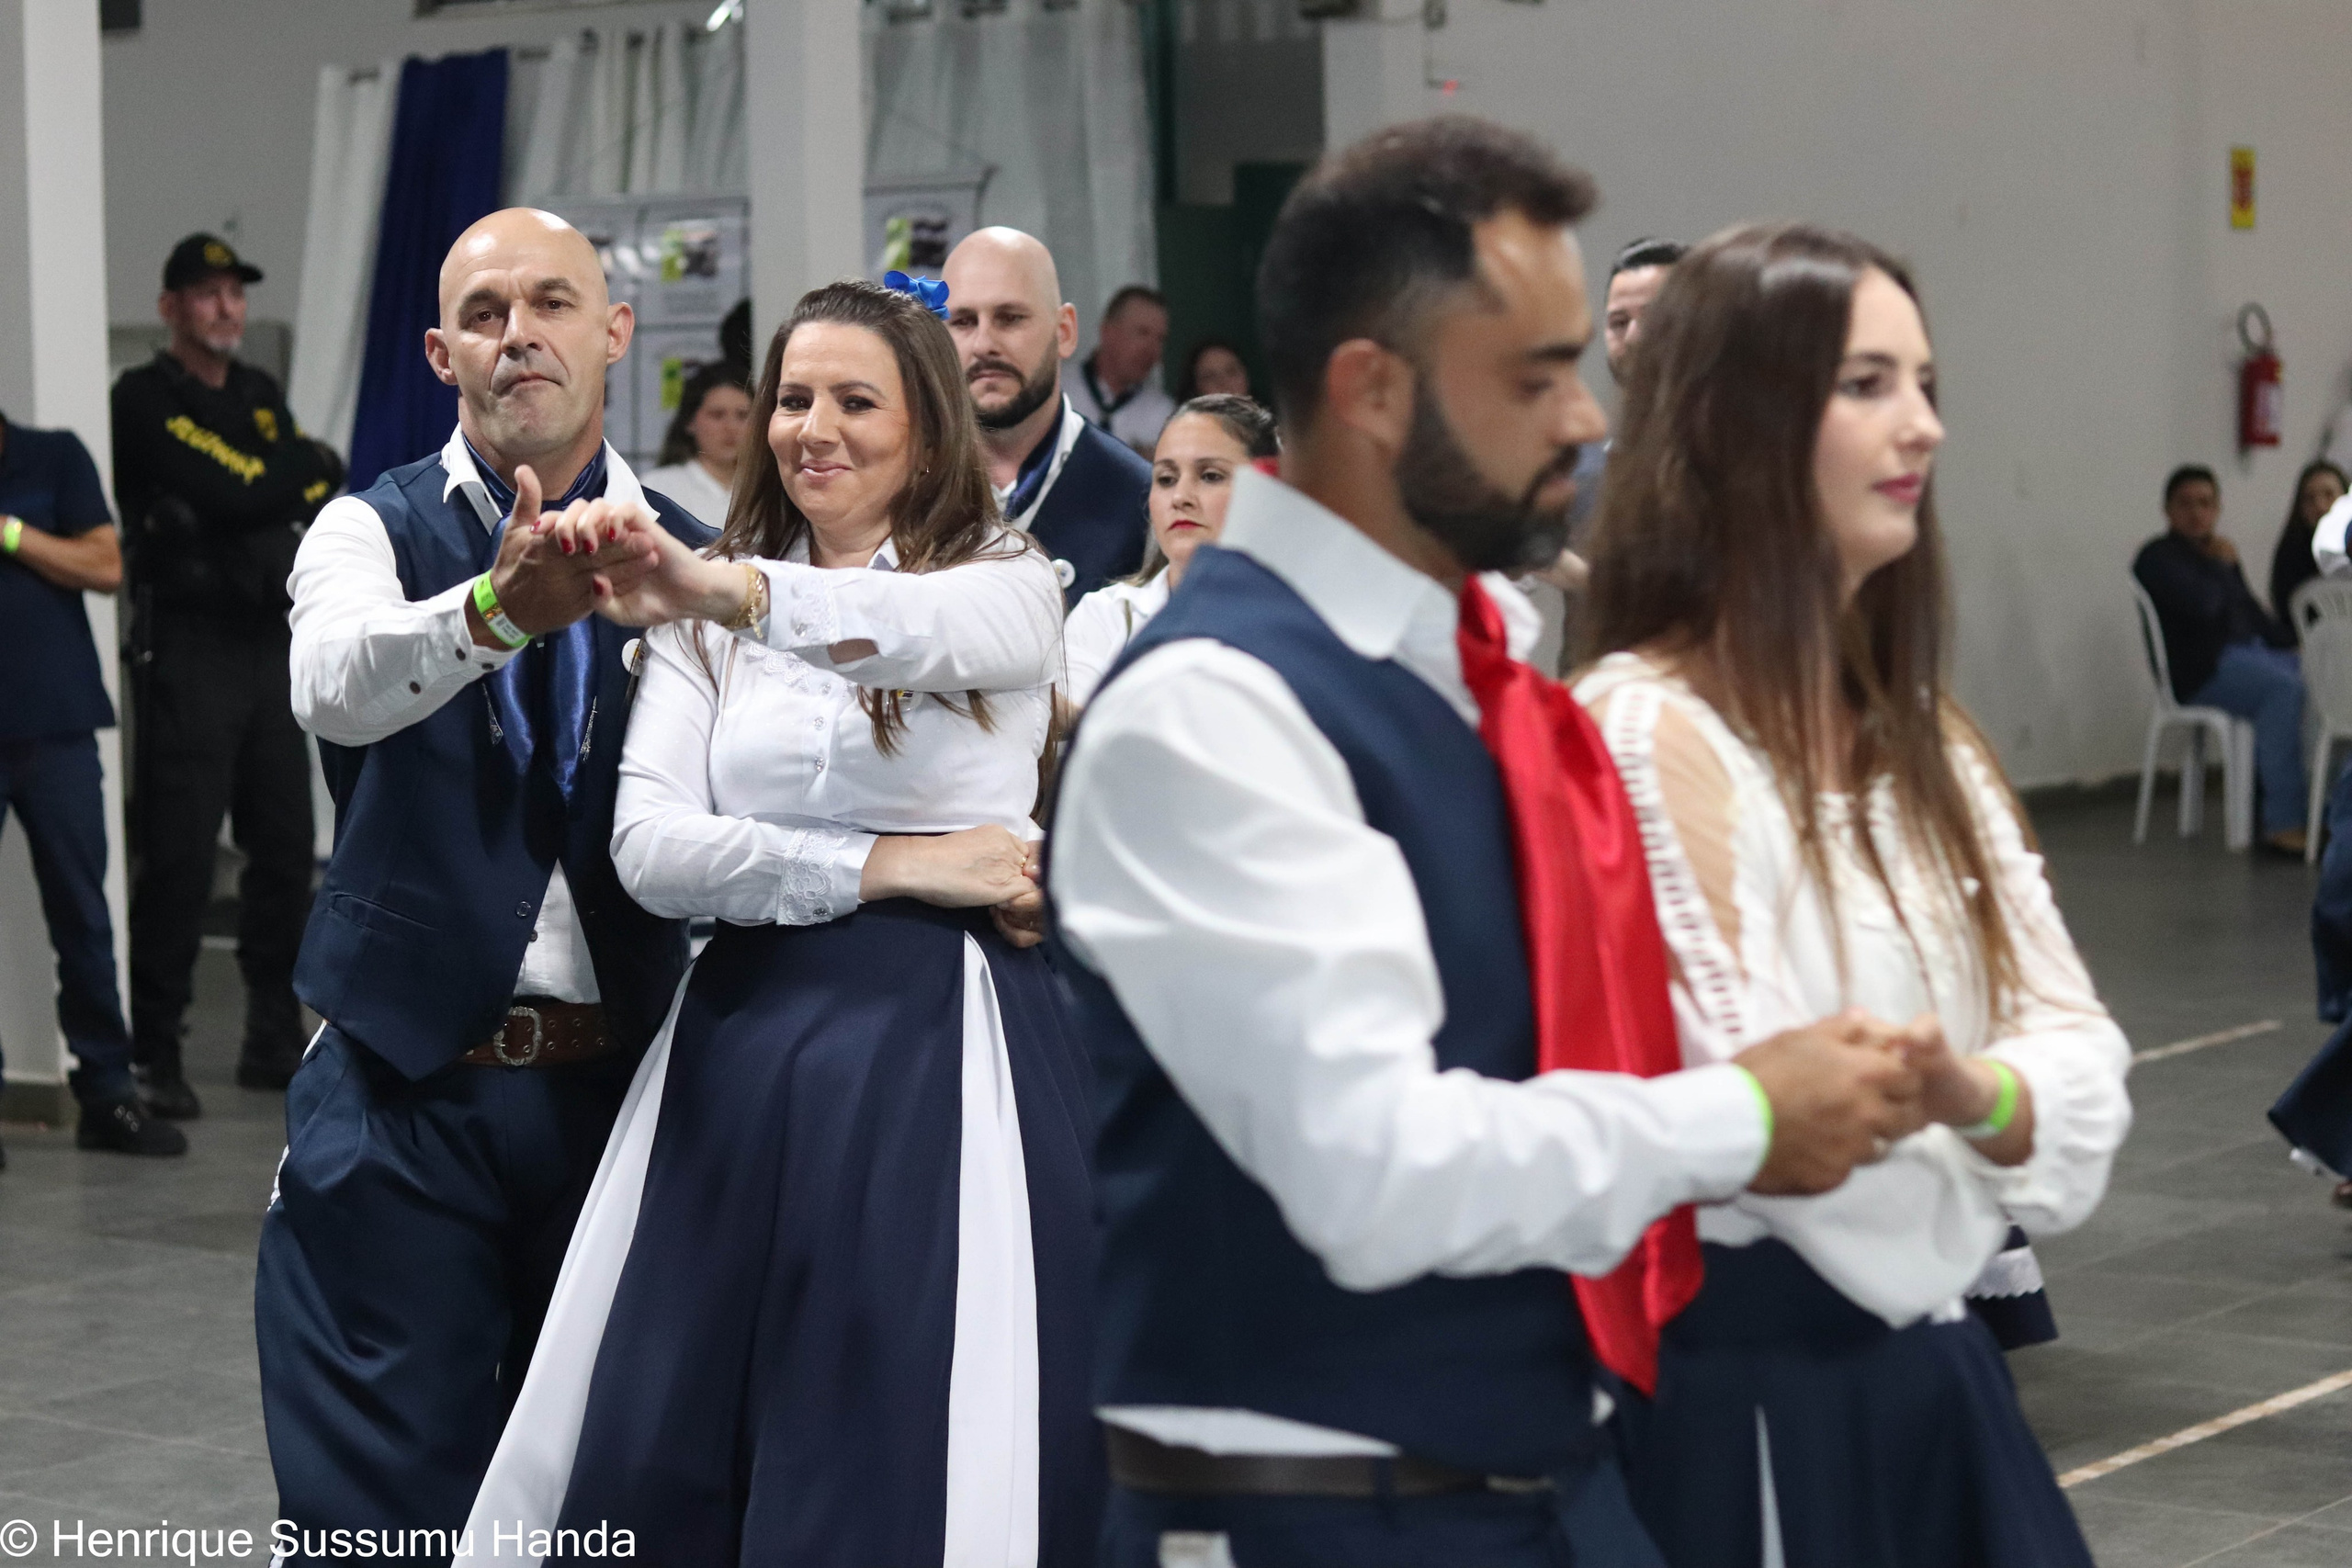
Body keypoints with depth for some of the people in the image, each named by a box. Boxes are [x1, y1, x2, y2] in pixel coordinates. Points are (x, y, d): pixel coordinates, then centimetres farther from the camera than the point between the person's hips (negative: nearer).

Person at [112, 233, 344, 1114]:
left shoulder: (261, 396, 18)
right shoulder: (143, 399, -6)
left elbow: (322, 495, 11)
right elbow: (231, 493, -16)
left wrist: (276, 481, -8)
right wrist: (310, 467, -2)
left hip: (270, 642, 7)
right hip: (187, 648, -7)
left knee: (285, 849, 8)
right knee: (178, 858, -8)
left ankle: (274, 1041, 18)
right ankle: (153, 1055, -3)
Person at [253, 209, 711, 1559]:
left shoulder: (686, 561, 6)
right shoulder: (374, 533, 1)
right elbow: (339, 683, -25)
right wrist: (500, 608, -43)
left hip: (614, 1085, 2)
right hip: (410, 1081, -2)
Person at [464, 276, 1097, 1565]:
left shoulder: (1005, 583, 1)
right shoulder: (713, 626, 11)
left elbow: (911, 627, -25)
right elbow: (649, 848, -3)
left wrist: (723, 589, -43)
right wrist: (882, 865, -13)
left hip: (938, 1040, -3)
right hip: (744, 1038, 4)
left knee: (909, 1459, -1)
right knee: (664, 1458, 5)